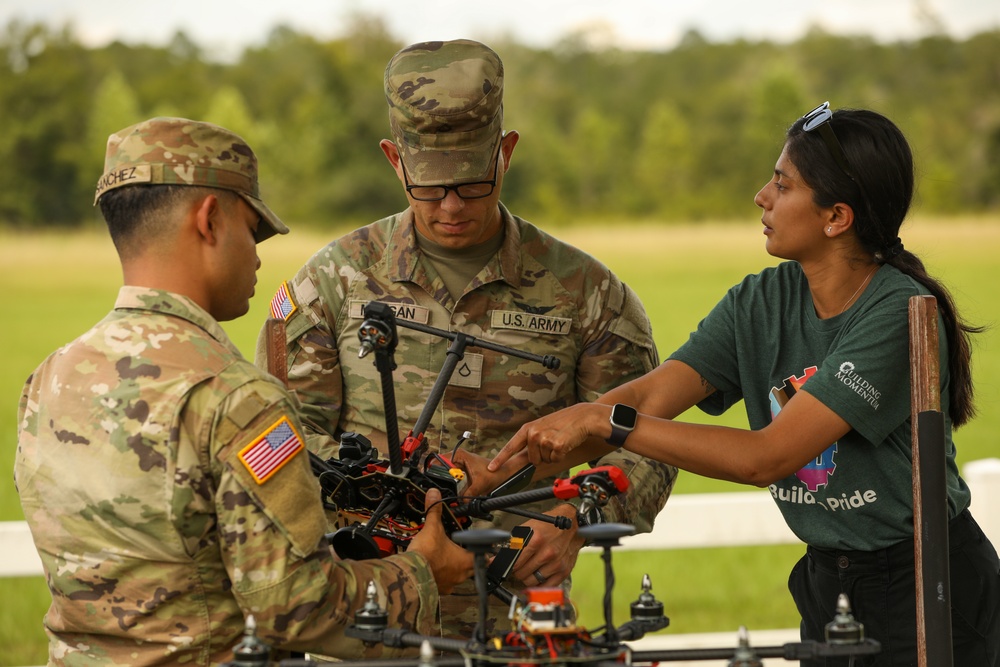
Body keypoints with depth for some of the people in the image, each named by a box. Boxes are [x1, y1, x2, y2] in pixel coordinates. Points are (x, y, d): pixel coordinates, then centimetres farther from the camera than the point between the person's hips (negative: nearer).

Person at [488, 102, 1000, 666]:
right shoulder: (763, 302, -1)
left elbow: (767, 456, -29)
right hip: (830, 581, 6)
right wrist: (489, 475, -22)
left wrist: (608, 422, -30)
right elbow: (650, 396, -10)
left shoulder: (900, 314, -24)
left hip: (929, 588, -6)